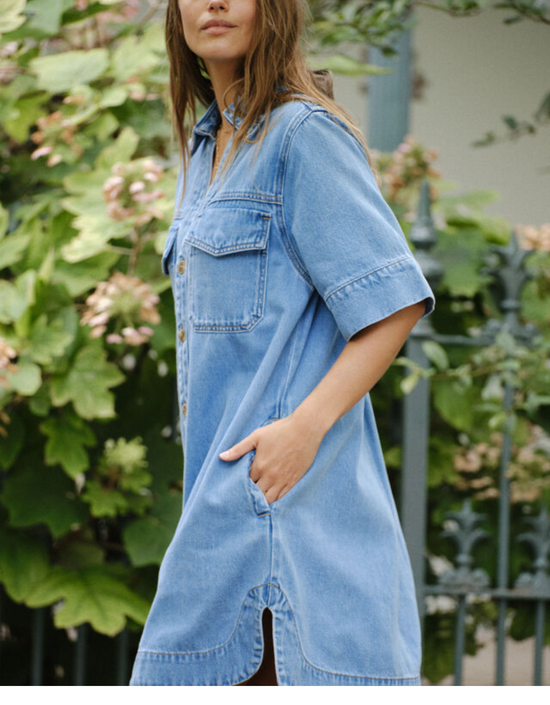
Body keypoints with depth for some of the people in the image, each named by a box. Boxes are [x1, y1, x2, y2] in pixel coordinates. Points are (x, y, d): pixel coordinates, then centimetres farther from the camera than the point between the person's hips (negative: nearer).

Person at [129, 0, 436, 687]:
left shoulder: (305, 134, -8)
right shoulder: (204, 148, 20)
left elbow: (394, 302, -15)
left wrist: (305, 426, -23)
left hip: (291, 483, -9)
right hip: (223, 491, 9)